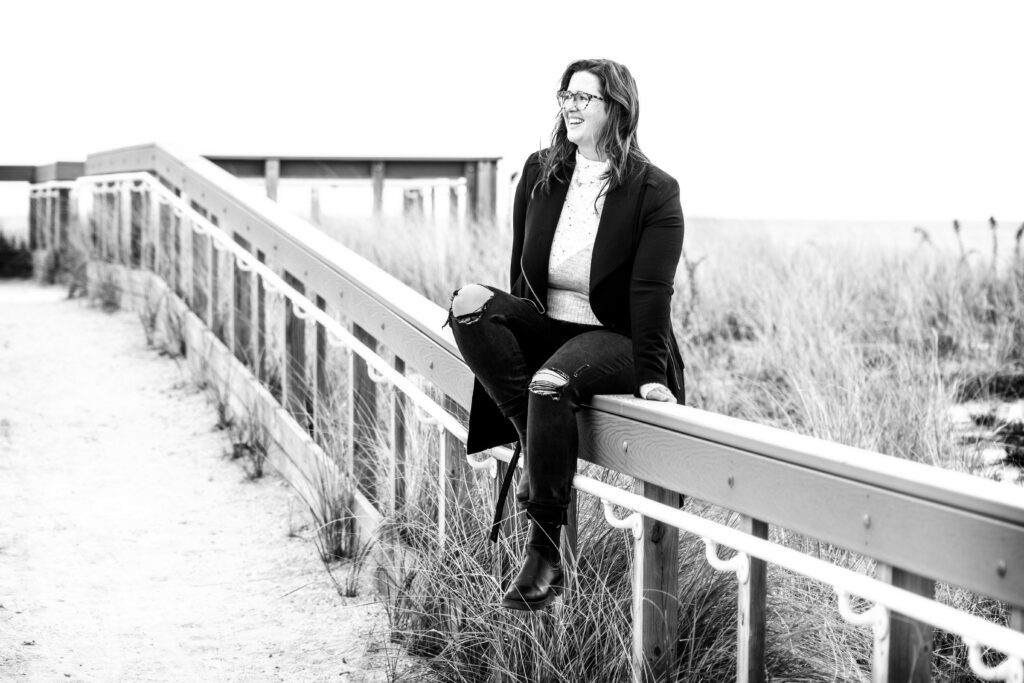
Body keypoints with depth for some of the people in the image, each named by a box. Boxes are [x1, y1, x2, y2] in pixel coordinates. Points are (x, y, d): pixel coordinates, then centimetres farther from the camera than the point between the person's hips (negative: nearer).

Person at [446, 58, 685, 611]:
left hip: (613, 338, -5)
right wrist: (518, 331, 6)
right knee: (469, 302, -23)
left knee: (551, 384, -36)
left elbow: (650, 290, -13)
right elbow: (523, 269, 14)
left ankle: (545, 553, -29)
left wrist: (651, 374, -20)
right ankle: (537, 450, -22)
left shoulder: (655, 192, -6)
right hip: (544, 327, 6)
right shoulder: (539, 174, 8)